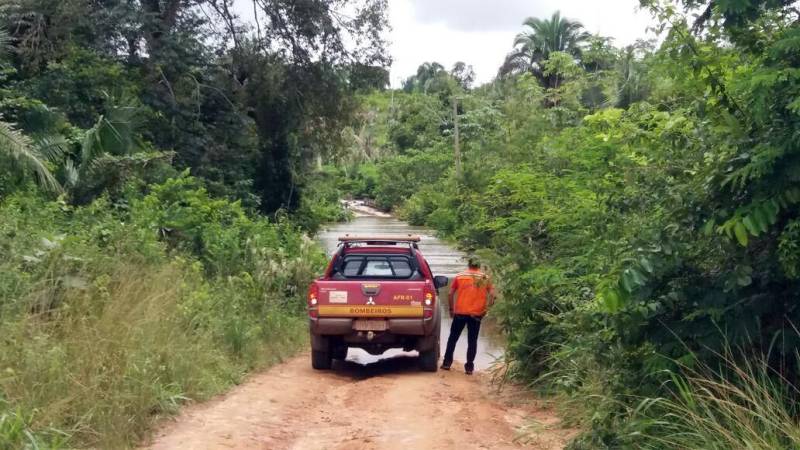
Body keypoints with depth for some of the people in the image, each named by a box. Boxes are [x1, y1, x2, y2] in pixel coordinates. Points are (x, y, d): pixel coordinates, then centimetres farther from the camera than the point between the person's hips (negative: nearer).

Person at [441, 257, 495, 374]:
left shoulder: (459, 276, 3)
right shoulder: (485, 278, 4)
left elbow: (450, 294, -2)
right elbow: (492, 295, -5)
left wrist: (451, 309, 7)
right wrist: (485, 309, 2)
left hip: (460, 312, 0)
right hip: (476, 314, 0)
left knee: (453, 338, 13)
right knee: (472, 341, 8)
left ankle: (447, 363, 14)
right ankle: (469, 367, 6)